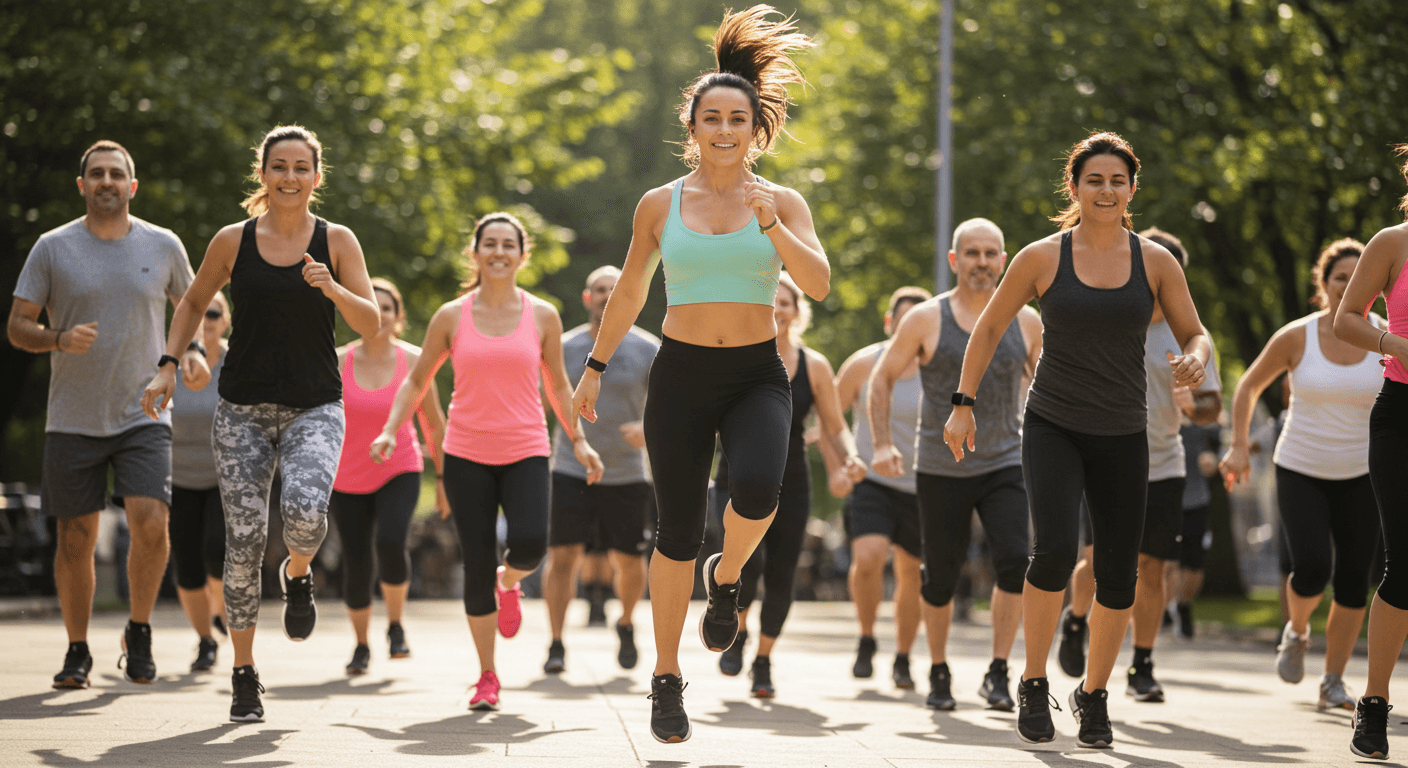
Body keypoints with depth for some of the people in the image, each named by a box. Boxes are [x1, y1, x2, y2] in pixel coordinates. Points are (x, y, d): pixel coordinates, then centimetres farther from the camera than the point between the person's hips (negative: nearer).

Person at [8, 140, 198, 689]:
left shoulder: (163, 246, 4)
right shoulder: (53, 248, 0)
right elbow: (17, 326, 2)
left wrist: (190, 353, 0)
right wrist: (59, 340, -19)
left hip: (143, 415, 0)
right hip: (73, 419, 0)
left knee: (150, 522, -18)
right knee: (76, 539, 4)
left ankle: (139, 631, 3)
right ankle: (77, 652, 20)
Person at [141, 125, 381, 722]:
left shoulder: (336, 242, 0)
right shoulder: (233, 242, 3)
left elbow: (372, 325, -5)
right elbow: (192, 303, 18)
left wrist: (332, 290, -23)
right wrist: (168, 366, 6)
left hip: (314, 409, -1)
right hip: (243, 410, 1)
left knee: (305, 510, -28)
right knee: (243, 539, -5)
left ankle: (297, 574, 9)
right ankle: (244, 677, 11)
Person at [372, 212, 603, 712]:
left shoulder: (543, 316, 5)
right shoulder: (451, 317, 3)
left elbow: (557, 384, 17)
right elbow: (417, 380, 11)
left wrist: (579, 440, 13)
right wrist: (390, 430, -1)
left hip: (525, 451, 0)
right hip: (467, 455, 0)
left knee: (530, 545, -24)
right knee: (477, 566, -3)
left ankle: (509, 583, 14)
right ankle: (487, 676, 10)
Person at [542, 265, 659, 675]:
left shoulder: (648, 350, -1)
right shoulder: (563, 348, 2)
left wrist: (652, 430, -23)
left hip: (626, 475, 0)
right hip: (571, 469, 0)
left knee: (629, 564, 5)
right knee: (562, 556, -12)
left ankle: (626, 624, 34)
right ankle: (556, 644, -3)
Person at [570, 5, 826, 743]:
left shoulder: (781, 203, 2)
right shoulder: (660, 204, 5)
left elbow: (818, 283, -11)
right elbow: (629, 291, 17)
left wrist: (768, 225, -23)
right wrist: (595, 367, 18)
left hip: (757, 377, -1)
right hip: (681, 376, 1)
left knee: (756, 491, -29)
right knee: (677, 531, 0)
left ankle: (727, 577, 5)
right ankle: (666, 677, 15)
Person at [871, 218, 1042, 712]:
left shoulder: (1025, 322, 4)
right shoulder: (927, 320, -3)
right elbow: (882, 378, 4)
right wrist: (883, 443, -6)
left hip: (1004, 467, 1)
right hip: (940, 471, -1)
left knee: (1014, 560, -19)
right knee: (941, 576, 5)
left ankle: (998, 673, -11)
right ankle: (939, 671, 27)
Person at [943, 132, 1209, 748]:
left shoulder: (1156, 263, 1)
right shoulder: (1042, 258, -3)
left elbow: (1195, 335, 5)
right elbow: (989, 329, 7)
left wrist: (1195, 361, -18)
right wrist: (963, 404, 2)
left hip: (1122, 437, 2)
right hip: (1052, 427, -2)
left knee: (1117, 576, 4)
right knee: (1055, 549, -24)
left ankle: (1093, 694, 26)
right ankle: (1033, 683, -4)